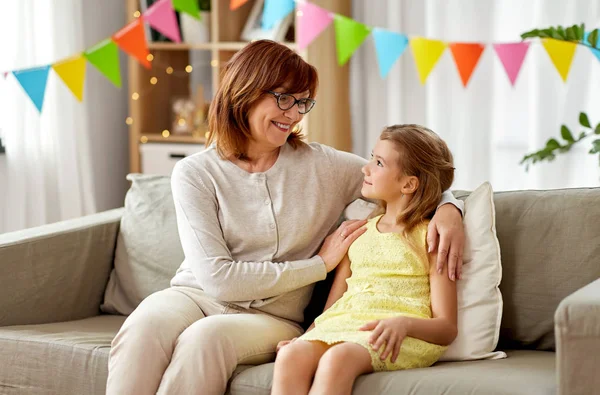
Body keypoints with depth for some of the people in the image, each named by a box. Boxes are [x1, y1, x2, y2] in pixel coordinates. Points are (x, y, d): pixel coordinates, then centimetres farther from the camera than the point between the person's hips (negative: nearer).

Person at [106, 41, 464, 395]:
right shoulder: (194, 174, -1)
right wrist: (320, 264, -7)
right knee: (145, 326, -36)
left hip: (270, 318, 0)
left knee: (206, 336, -35)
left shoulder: (324, 166, 4)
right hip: (195, 297, 0)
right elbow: (218, 278, -10)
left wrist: (448, 208, -12)